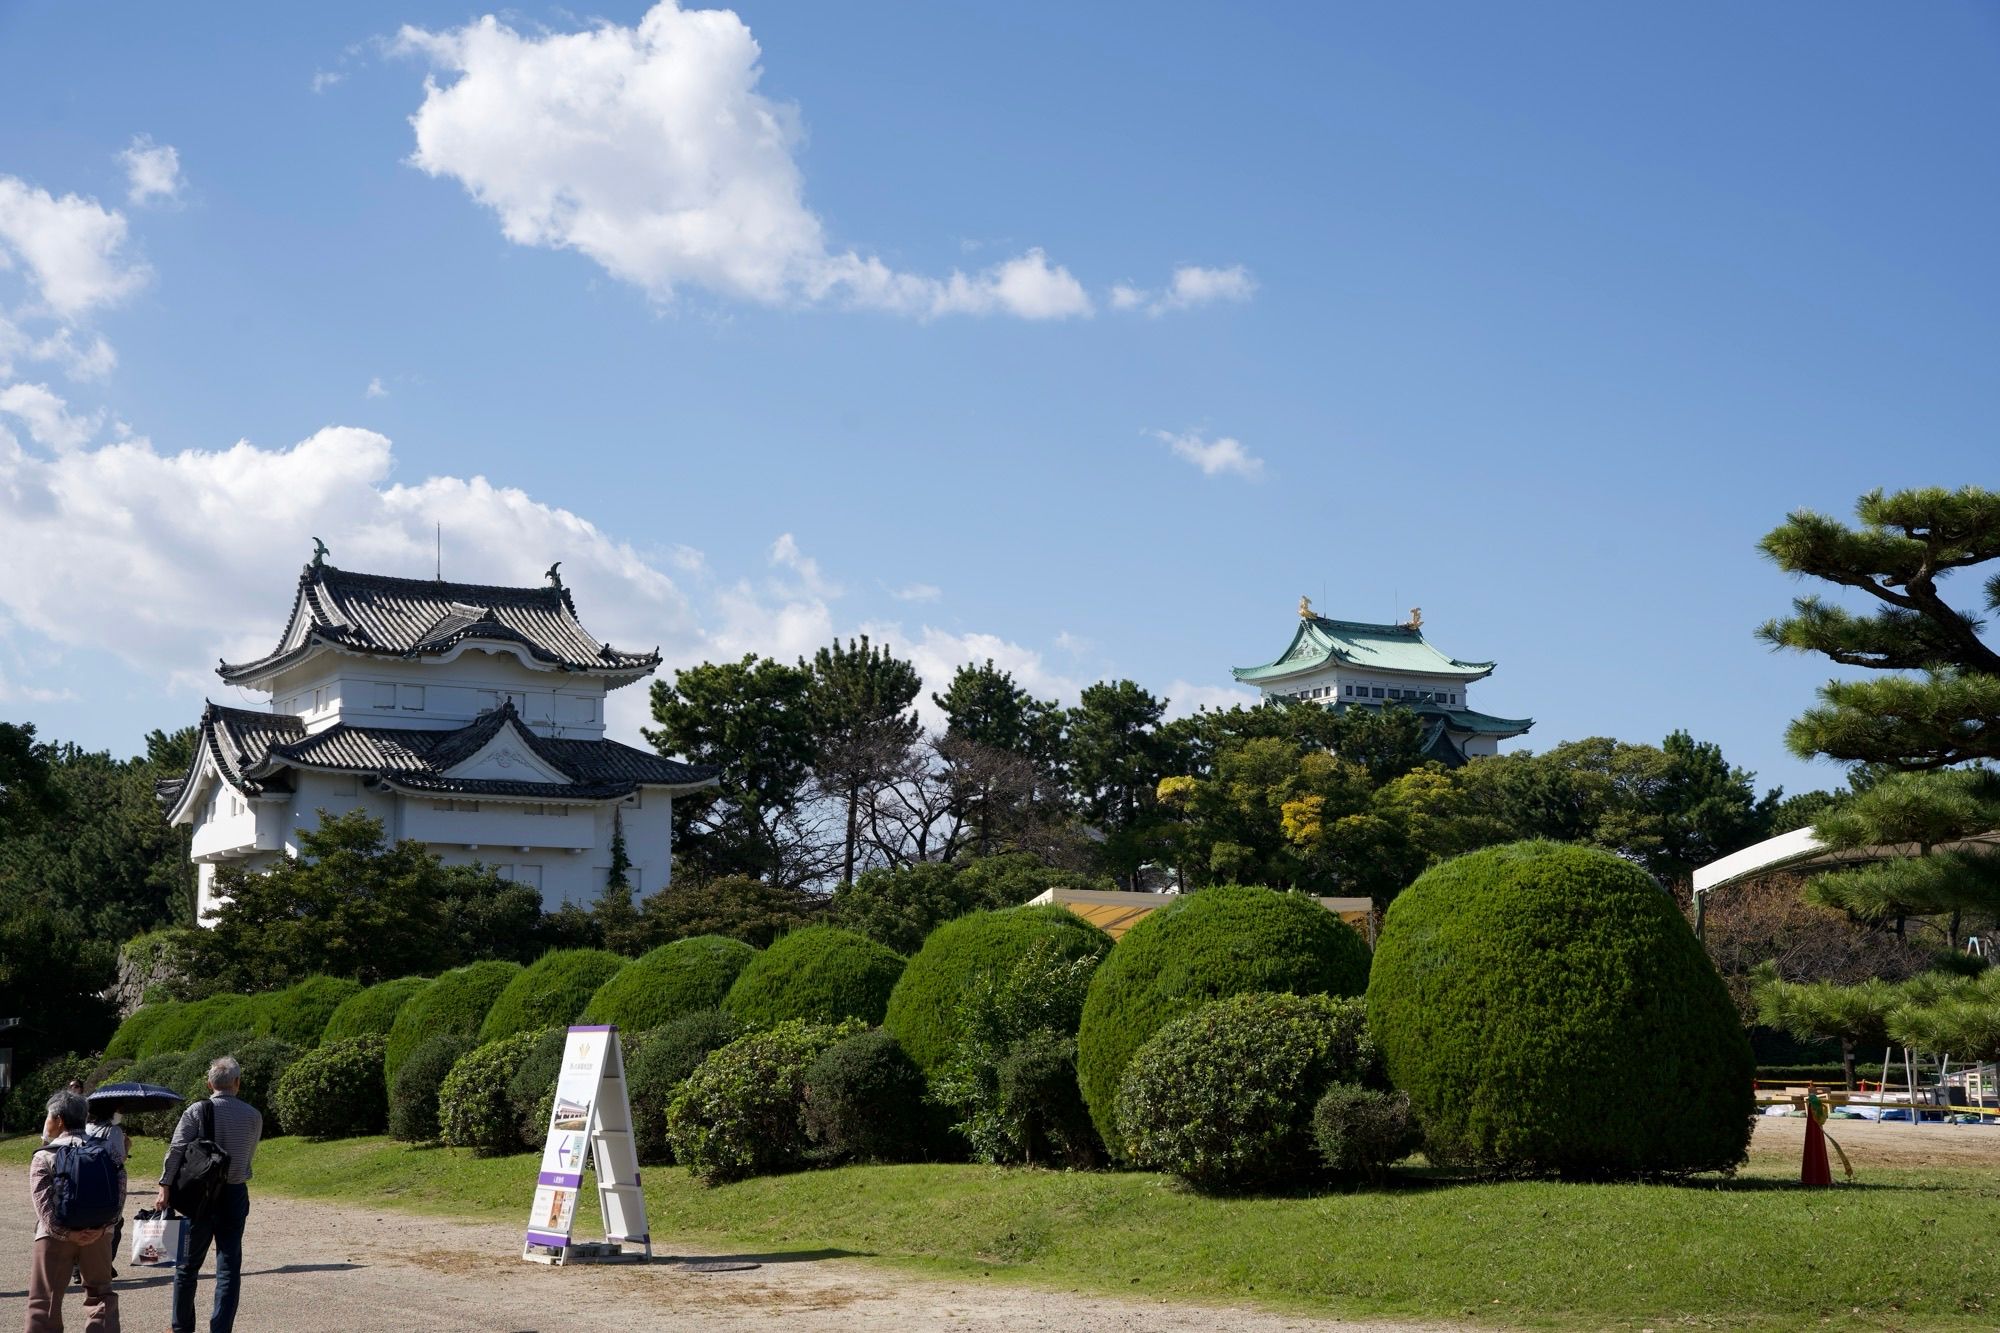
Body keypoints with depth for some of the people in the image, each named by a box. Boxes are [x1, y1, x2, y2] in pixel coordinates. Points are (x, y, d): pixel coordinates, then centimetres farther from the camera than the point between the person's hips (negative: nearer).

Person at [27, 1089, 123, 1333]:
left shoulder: (44, 1157, -1)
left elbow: (43, 1202, -13)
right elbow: (119, 1191, -3)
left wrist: (65, 1233, -17)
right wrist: (103, 1227, -10)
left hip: (56, 1236, -3)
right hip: (98, 1234, 3)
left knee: (44, 1302, 5)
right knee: (100, 1294, 15)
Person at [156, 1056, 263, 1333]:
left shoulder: (196, 1111, -5)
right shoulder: (253, 1115, 2)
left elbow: (176, 1150, -14)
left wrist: (165, 1187, -14)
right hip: (236, 1195, 1)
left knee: (187, 1265, 13)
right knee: (229, 1268, 3)